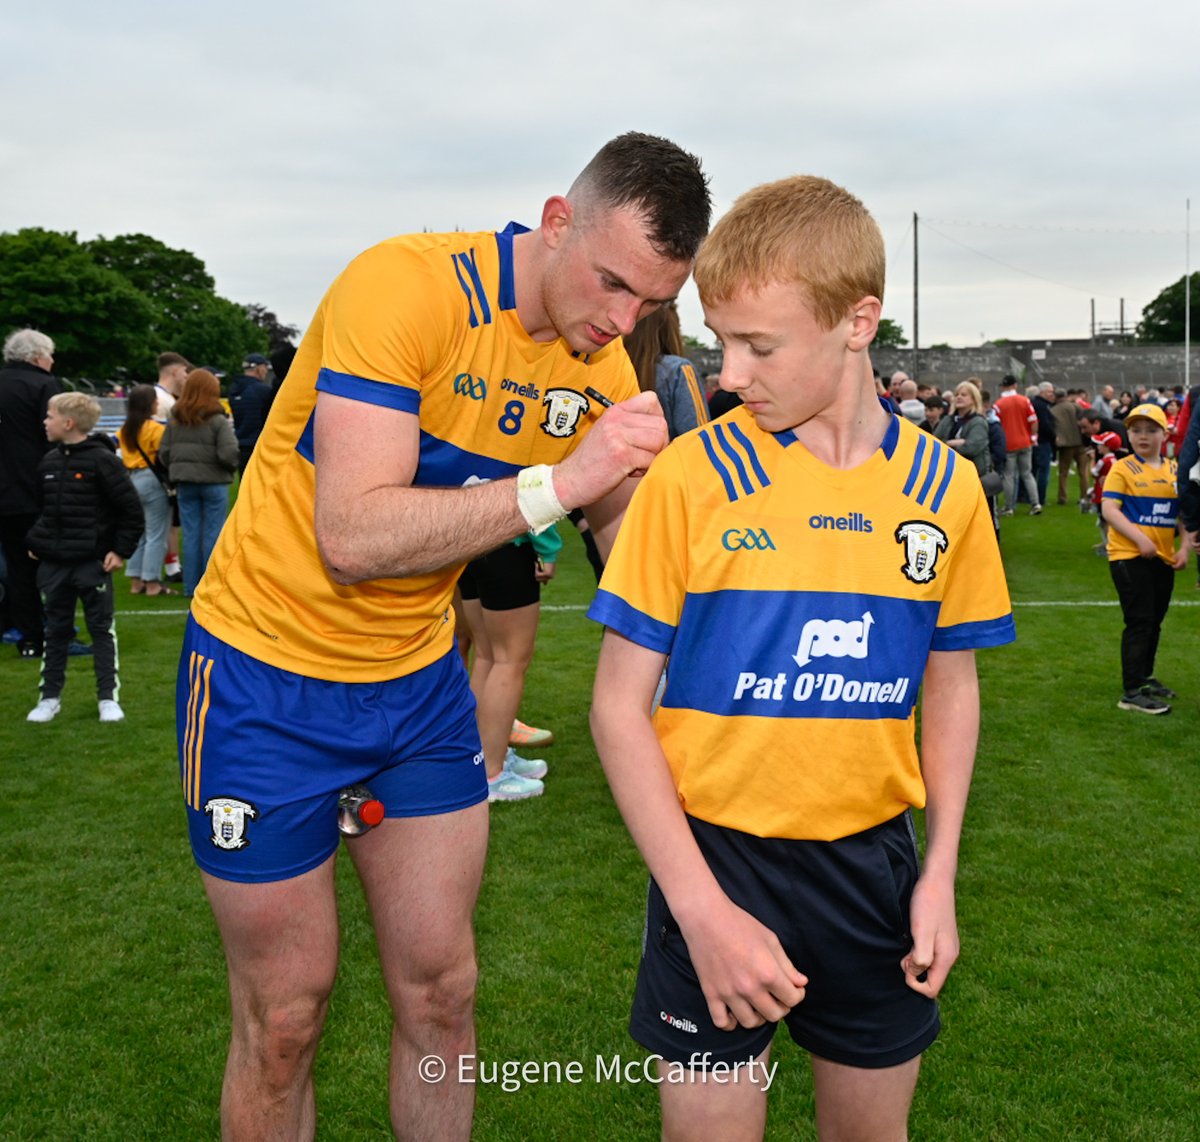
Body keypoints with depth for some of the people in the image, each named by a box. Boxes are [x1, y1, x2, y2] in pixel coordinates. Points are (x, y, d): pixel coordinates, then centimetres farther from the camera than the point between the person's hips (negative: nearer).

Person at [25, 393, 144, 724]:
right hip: (53, 563, 6)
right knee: (56, 629, 13)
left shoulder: (102, 460, -12)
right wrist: (33, 542, 13)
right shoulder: (48, 461, 6)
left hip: (93, 563, -6)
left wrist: (121, 550, -11)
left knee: (102, 628, 4)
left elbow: (131, 510, -10)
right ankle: (50, 696, 22)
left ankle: (108, 696, 11)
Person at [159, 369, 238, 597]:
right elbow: (229, 453, -17)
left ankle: (191, 586, 13)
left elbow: (163, 452, 3)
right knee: (212, 534, 2)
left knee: (190, 533, 9)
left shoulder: (174, 420, 4)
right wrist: (232, 467, 3)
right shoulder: (218, 421, -11)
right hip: (213, 482, -4)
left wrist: (176, 471, 16)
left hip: (185, 483, 4)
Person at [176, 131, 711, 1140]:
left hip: (420, 678, 5)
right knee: (285, 1018, 6)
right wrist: (560, 480, -33)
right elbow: (355, 538, -31)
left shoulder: (604, 370, -4)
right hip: (269, 676, -5)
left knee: (441, 990, 11)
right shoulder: (406, 287, -23)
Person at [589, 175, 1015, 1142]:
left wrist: (940, 874, 1)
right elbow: (619, 707, -10)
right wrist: (702, 908, -14)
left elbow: (952, 687, 9)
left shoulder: (945, 487, -3)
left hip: (872, 857, 3)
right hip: (716, 853, -3)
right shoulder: (692, 476, -12)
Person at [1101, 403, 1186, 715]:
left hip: (1163, 558, 6)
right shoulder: (1122, 469, -7)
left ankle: (1145, 678, 32)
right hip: (1129, 556, -6)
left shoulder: (1174, 470, 8)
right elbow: (1109, 509, -15)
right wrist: (1140, 538, -22)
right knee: (1139, 622, -7)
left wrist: (1184, 548, 1)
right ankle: (1132, 692, -3)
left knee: (1154, 622, 16)